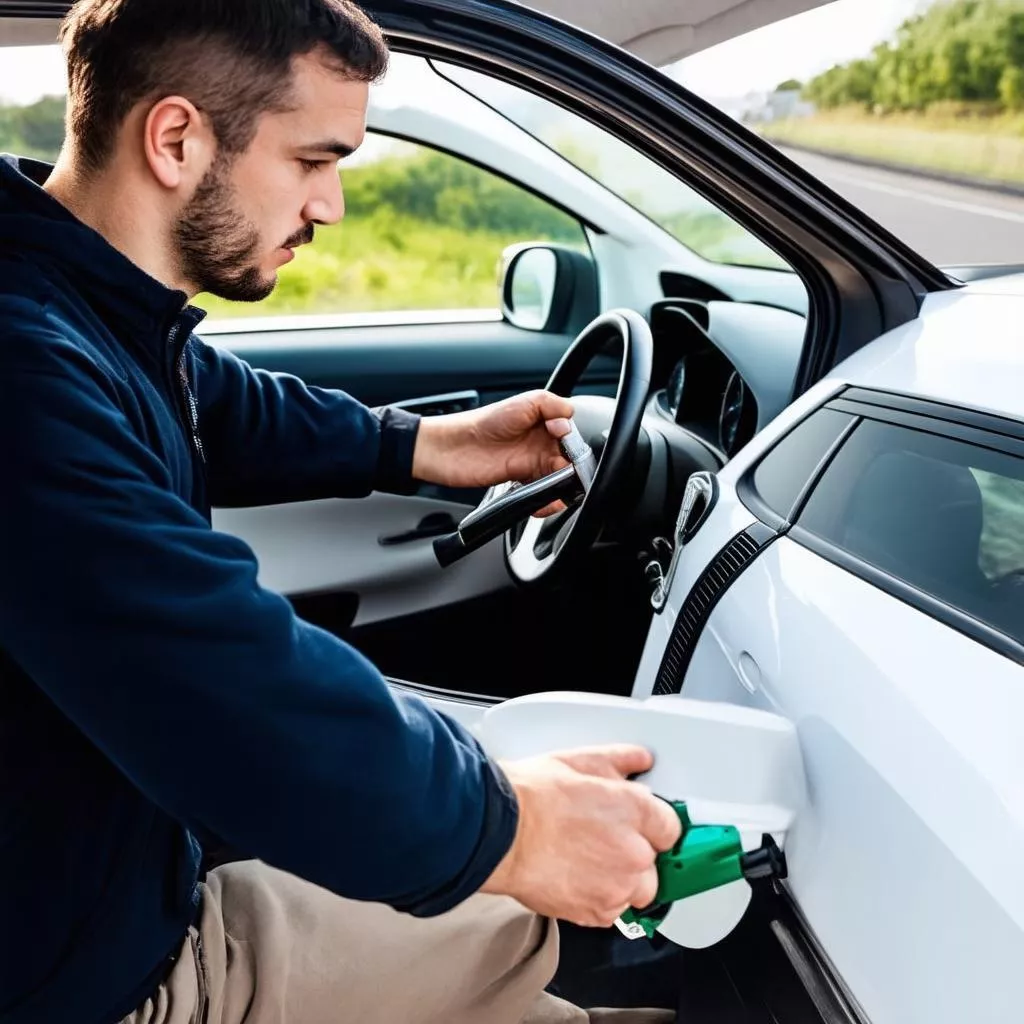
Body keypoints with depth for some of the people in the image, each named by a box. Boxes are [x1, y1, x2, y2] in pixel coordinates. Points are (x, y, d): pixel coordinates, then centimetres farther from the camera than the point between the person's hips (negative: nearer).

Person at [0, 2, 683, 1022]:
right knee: (513, 918, 4)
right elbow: (239, 695, -39)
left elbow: (229, 413, 19)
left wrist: (429, 446, 12)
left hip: (129, 850, 9)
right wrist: (506, 827, -27)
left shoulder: (93, 309, -1)